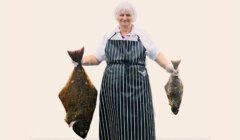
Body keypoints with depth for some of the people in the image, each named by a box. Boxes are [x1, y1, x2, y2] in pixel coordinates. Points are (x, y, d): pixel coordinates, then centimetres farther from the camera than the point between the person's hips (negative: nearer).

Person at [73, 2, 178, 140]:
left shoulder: (142, 36, 7)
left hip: (137, 87, -1)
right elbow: (97, 58, 14)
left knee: (138, 123, -4)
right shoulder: (109, 37, 12)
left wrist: (168, 66, -14)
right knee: (116, 124, 2)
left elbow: (157, 55, 3)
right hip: (113, 89, 2)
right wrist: (82, 60, -3)